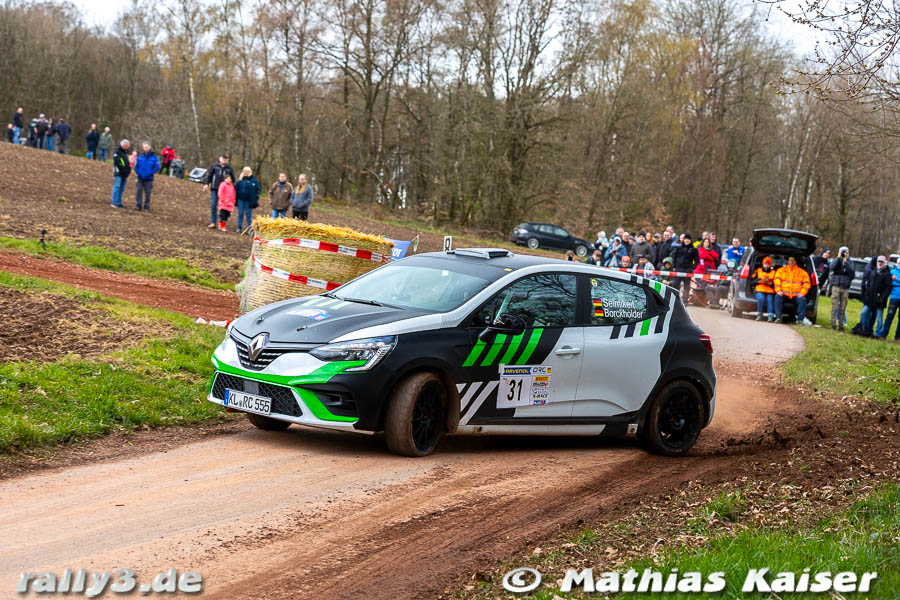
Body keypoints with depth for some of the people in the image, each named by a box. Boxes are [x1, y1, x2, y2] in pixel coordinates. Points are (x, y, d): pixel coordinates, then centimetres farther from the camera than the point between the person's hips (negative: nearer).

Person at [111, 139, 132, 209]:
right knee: (117, 187, -10)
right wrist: (123, 168, -18)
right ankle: (115, 203, -10)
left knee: (121, 188, 8)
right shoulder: (117, 152, -7)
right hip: (118, 173, -8)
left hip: (124, 174, 8)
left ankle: (119, 203, 12)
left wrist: (129, 169, 6)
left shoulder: (125, 152, 20)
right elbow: (116, 162, -16)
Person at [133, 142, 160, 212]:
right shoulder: (140, 157, 5)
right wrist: (138, 173, -4)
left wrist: (150, 173, -14)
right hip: (140, 178, 2)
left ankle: (146, 207, 6)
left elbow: (157, 167, -6)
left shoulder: (154, 157, -3)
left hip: (148, 179, -2)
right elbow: (136, 166, 11)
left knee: (147, 193, 0)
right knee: (139, 191, -3)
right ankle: (138, 206, 4)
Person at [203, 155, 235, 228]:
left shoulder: (229, 168, 9)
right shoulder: (214, 166, 6)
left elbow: (232, 179, 13)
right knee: (213, 205, -2)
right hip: (214, 189, 0)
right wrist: (206, 184, -3)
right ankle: (213, 222, 3)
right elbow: (209, 175, 9)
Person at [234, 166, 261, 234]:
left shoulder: (254, 181, -2)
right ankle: (239, 228, 14)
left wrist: (255, 200, -10)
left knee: (249, 215, 4)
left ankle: (249, 229, 10)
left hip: (249, 200, -2)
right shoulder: (241, 180, 7)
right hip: (241, 200, 2)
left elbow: (258, 190, -4)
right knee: (240, 214, 7)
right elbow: (236, 188, 8)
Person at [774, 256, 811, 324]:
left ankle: (800, 320, -22)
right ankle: (779, 318, -27)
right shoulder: (781, 270, 15)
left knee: (803, 299, -29)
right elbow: (777, 280, 6)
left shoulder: (802, 272, 14)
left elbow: (806, 283, 9)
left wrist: (802, 292, -6)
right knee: (777, 297, -31)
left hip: (796, 295, 0)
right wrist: (778, 290, -10)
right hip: (784, 294, 0)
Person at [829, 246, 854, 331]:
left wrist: (846, 261, -9)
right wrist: (838, 257, -11)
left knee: (843, 308, 1)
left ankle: (841, 325, 6)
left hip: (845, 288, 1)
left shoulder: (849, 262, 10)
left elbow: (852, 271, -7)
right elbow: (831, 267, -13)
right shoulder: (836, 261, 7)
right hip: (836, 286, -1)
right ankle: (833, 324, -2)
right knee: (835, 307, -6)